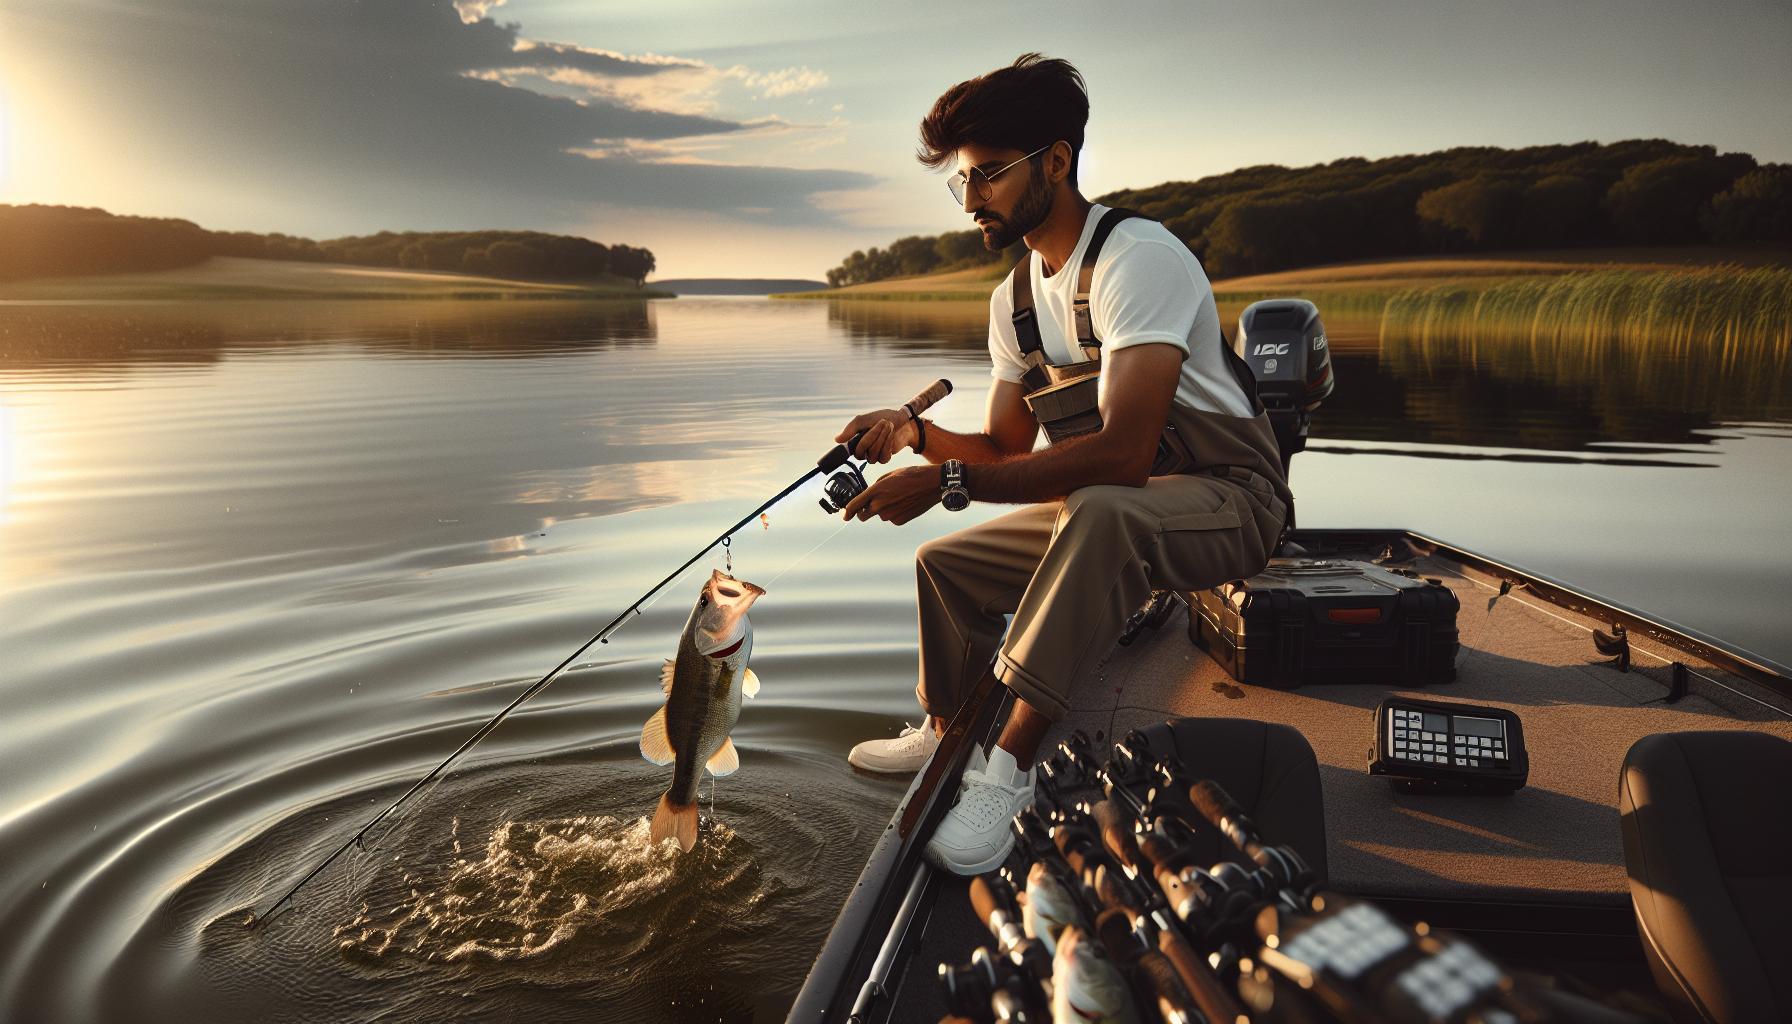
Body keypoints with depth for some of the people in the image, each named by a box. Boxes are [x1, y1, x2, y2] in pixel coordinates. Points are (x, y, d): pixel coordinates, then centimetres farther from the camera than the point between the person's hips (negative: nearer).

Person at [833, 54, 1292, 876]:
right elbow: (1003, 449, 9)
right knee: (946, 562, 8)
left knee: (1099, 513, -40)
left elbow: (1121, 453, -34)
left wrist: (948, 483, -35)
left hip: (1228, 499, -8)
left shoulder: (1137, 256, -23)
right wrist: (916, 433, -12)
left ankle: (1011, 764, -31)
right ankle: (950, 736, 29)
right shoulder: (1014, 299, 4)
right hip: (1103, 510, 8)